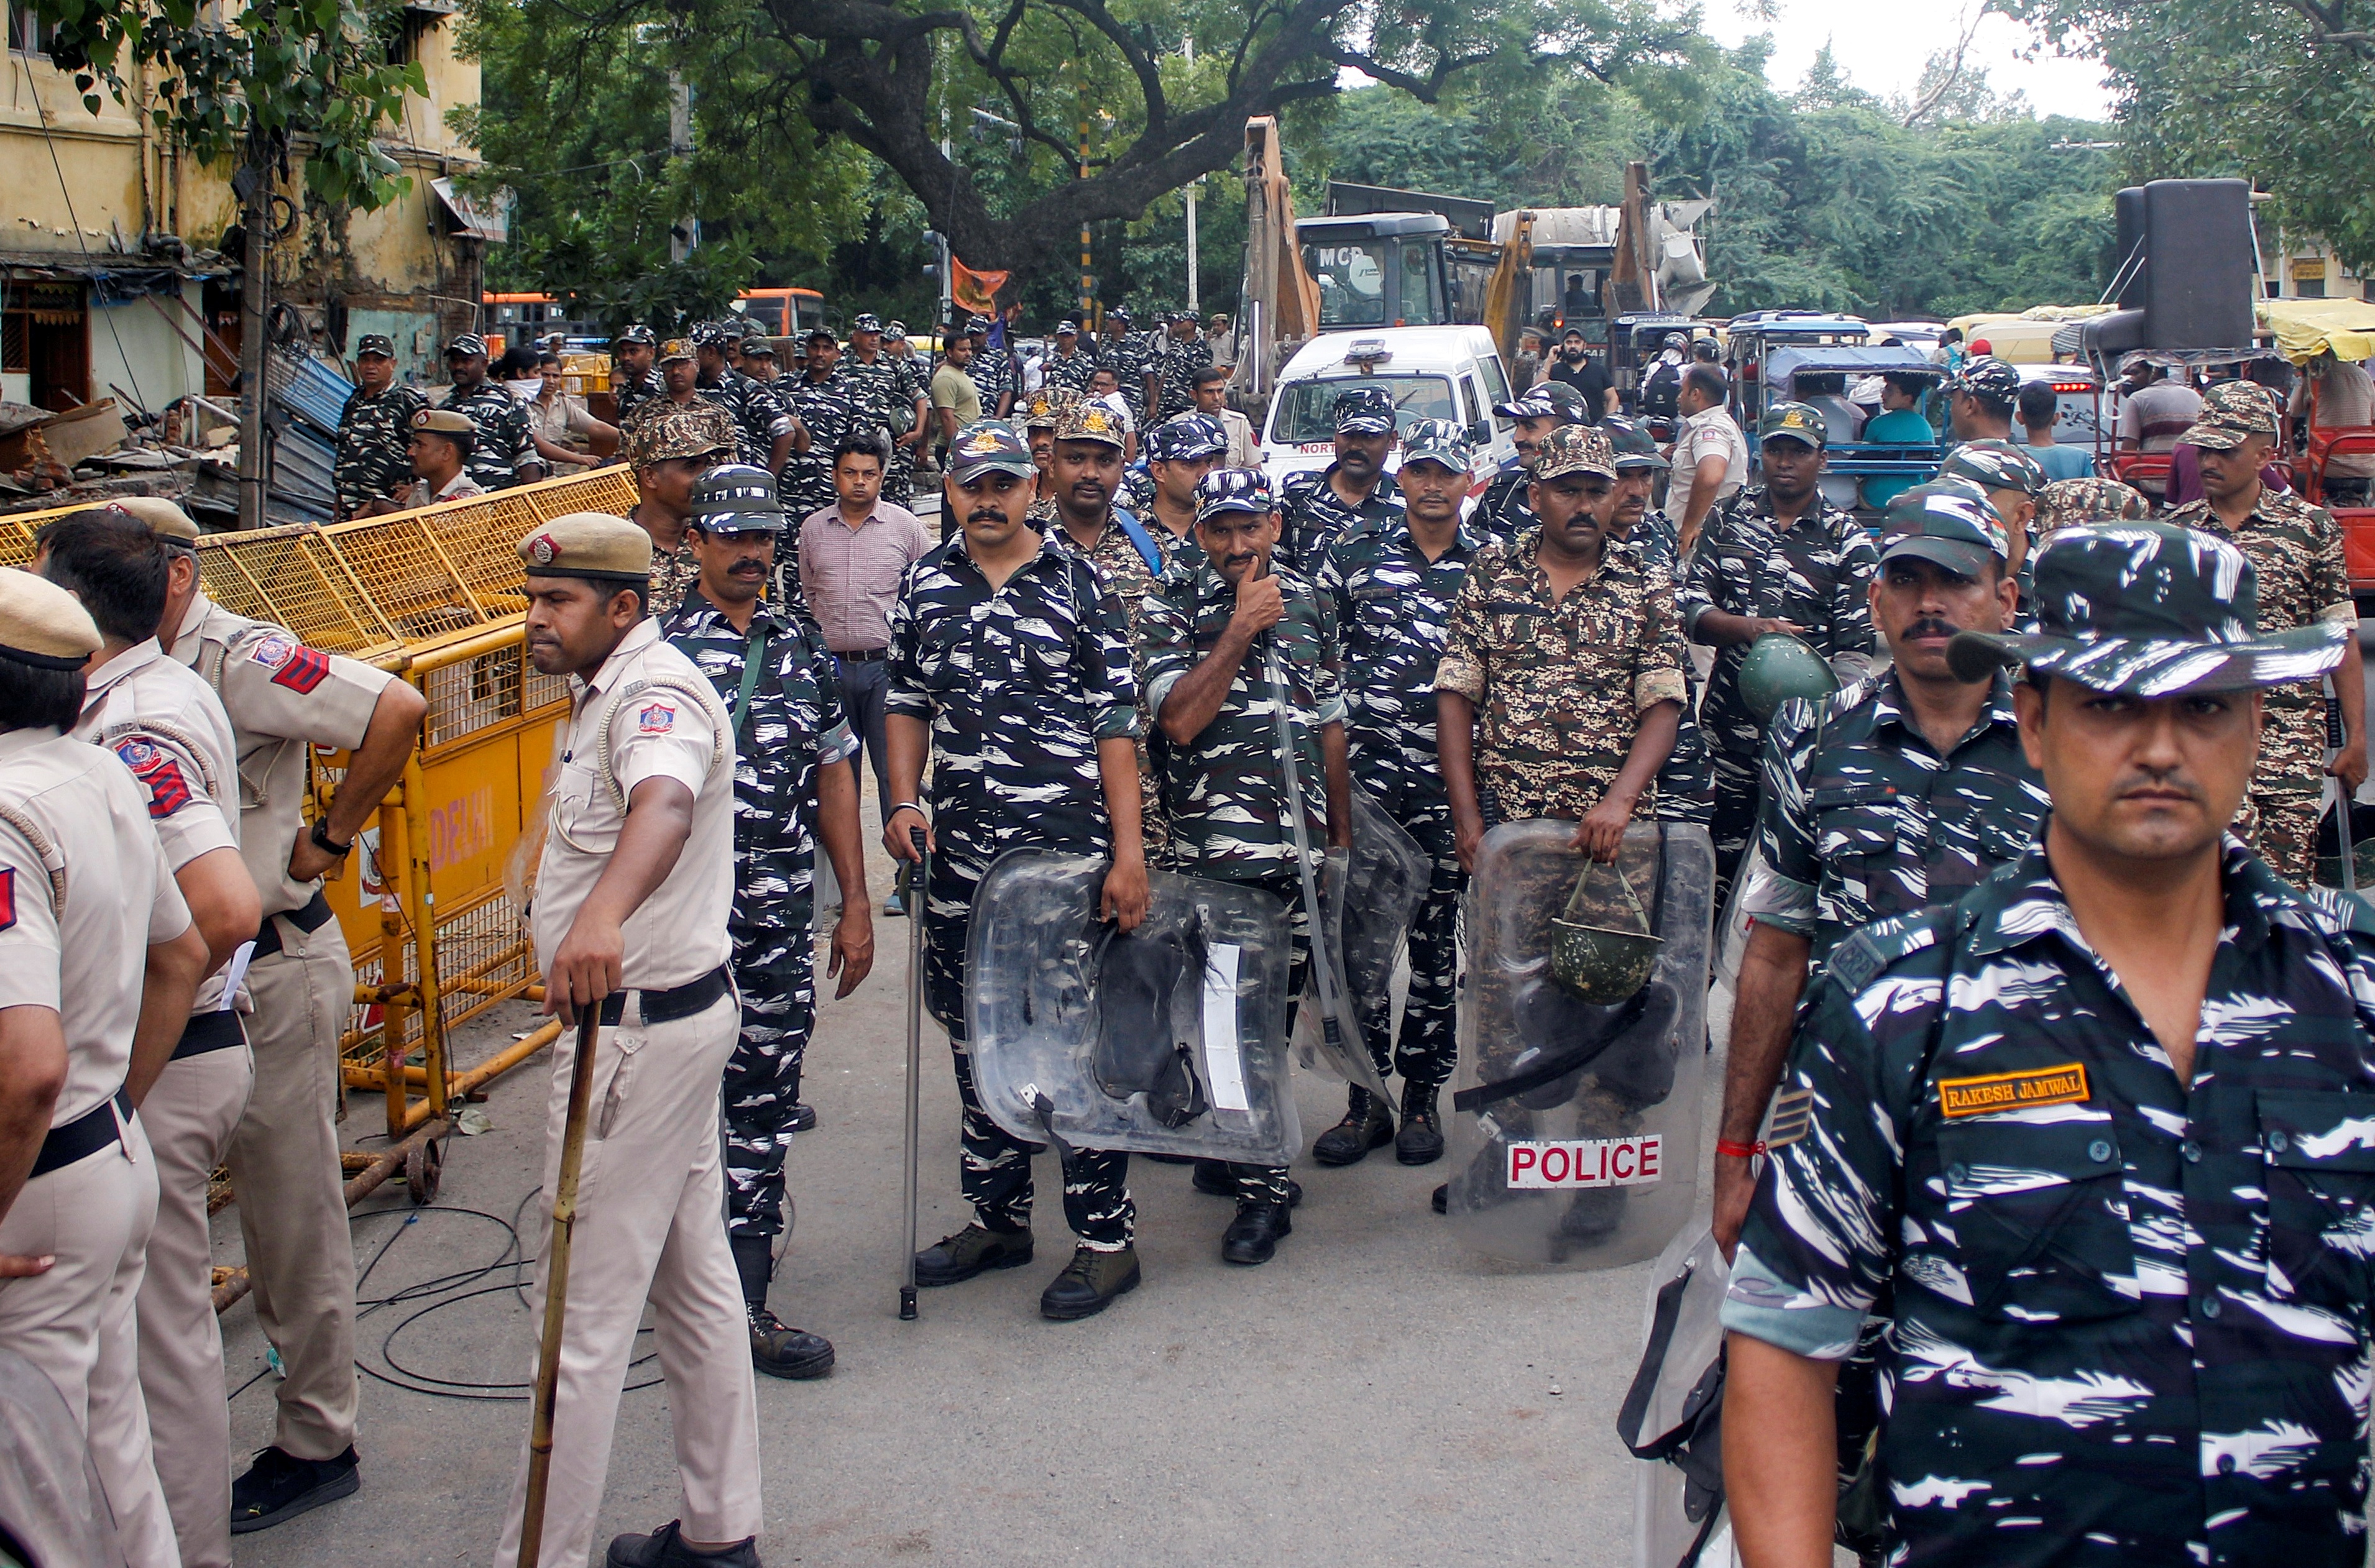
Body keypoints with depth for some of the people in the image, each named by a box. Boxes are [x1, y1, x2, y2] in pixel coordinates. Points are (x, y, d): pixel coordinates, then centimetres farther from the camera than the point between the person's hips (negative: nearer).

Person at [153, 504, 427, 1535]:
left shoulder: (239, 659, -18)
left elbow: (398, 709, -27)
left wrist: (330, 838, -19)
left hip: (277, 967, -8)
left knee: (296, 1205, 3)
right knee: (256, 1194, 17)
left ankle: (316, 1445, 14)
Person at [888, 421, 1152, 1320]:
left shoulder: (1078, 584, -2)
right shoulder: (924, 587, 9)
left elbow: (1118, 723, -3)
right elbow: (908, 702, 17)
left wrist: (1129, 852, -9)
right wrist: (904, 804, 1)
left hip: (1068, 843, -4)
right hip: (960, 851, 4)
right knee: (974, 1035, 12)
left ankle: (1106, 1237, 9)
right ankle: (998, 1219, 27)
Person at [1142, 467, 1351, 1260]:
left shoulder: (1308, 601, 10)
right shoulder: (1171, 606, -1)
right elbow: (1179, 718, -15)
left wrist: (1341, 830, 15)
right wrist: (1240, 630, -16)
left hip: (1300, 842, 4)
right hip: (1211, 843, -4)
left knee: (1277, 1004, 8)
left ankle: (1237, 1150, 23)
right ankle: (1262, 1183, 6)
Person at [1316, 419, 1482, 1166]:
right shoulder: (1354, 553, 6)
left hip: (1451, 776, 0)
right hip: (1366, 767, 0)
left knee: (1436, 937, 7)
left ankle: (1422, 1096, 19)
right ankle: (1365, 1098, 9)